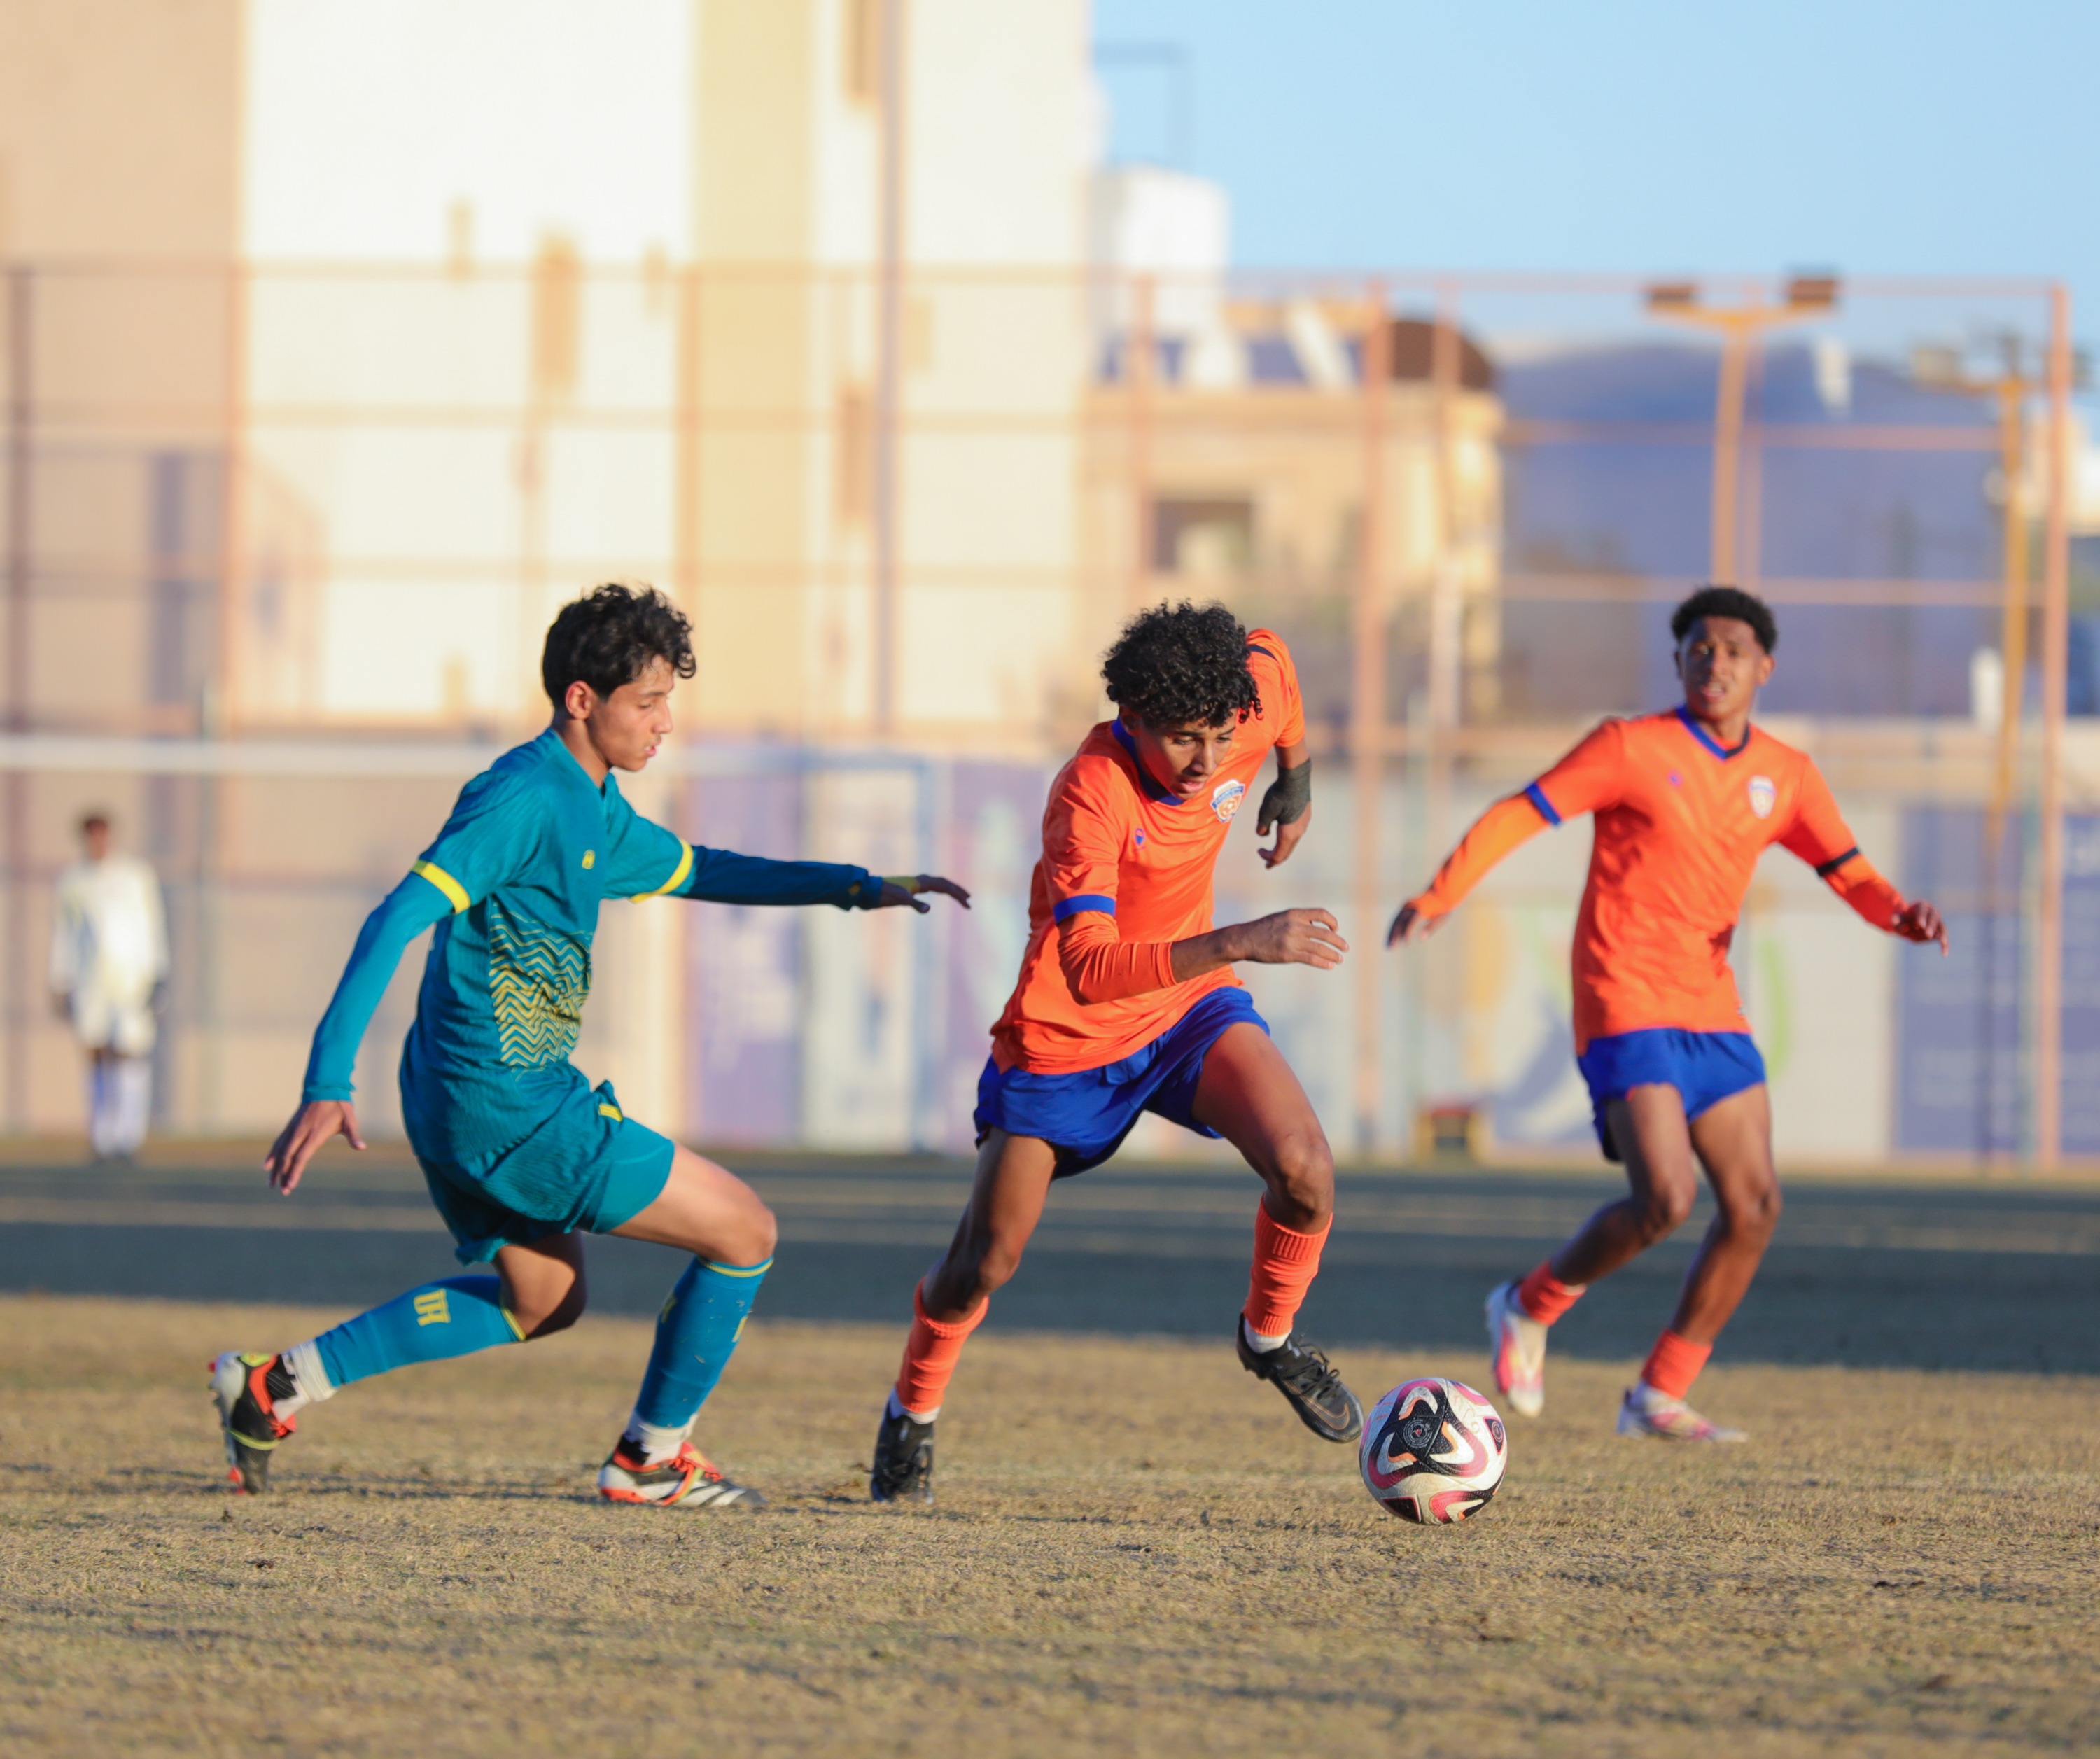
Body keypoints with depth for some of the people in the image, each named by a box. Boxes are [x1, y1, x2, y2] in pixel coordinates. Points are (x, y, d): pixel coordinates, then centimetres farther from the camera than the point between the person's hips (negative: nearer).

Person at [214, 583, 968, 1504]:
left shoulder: (595, 812, 12)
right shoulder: (525, 798, -19)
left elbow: (695, 870, 30)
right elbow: (397, 920, -27)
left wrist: (855, 887, 21)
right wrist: (328, 1084, -35)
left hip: (464, 1103, 10)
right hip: (509, 1105, -10)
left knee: (542, 1298, 29)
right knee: (744, 1230, -1)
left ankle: (276, 1386, 21)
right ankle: (651, 1457, 13)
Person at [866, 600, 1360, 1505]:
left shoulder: (1249, 706, -16)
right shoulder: (1092, 792, -34)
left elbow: (1269, 652, 12)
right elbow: (1089, 970, -44)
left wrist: (1296, 779, 21)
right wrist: (1239, 943, -53)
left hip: (1188, 1007, 4)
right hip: (1065, 1039, -4)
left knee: (1305, 1172, -21)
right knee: (981, 1267, 1)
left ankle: (1270, 1336, 9)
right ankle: (912, 1414, 31)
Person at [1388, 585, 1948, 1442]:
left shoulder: (1786, 776, 8)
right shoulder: (1633, 748, -7)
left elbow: (1851, 876, 11)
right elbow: (1518, 815, -9)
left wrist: (1900, 915, -13)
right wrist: (1437, 897, -22)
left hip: (1712, 1010, 6)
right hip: (1625, 1008, -6)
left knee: (1755, 1204, 0)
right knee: (1665, 1197, -20)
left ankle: (1660, 1396, 11)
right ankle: (1530, 1308, 6)